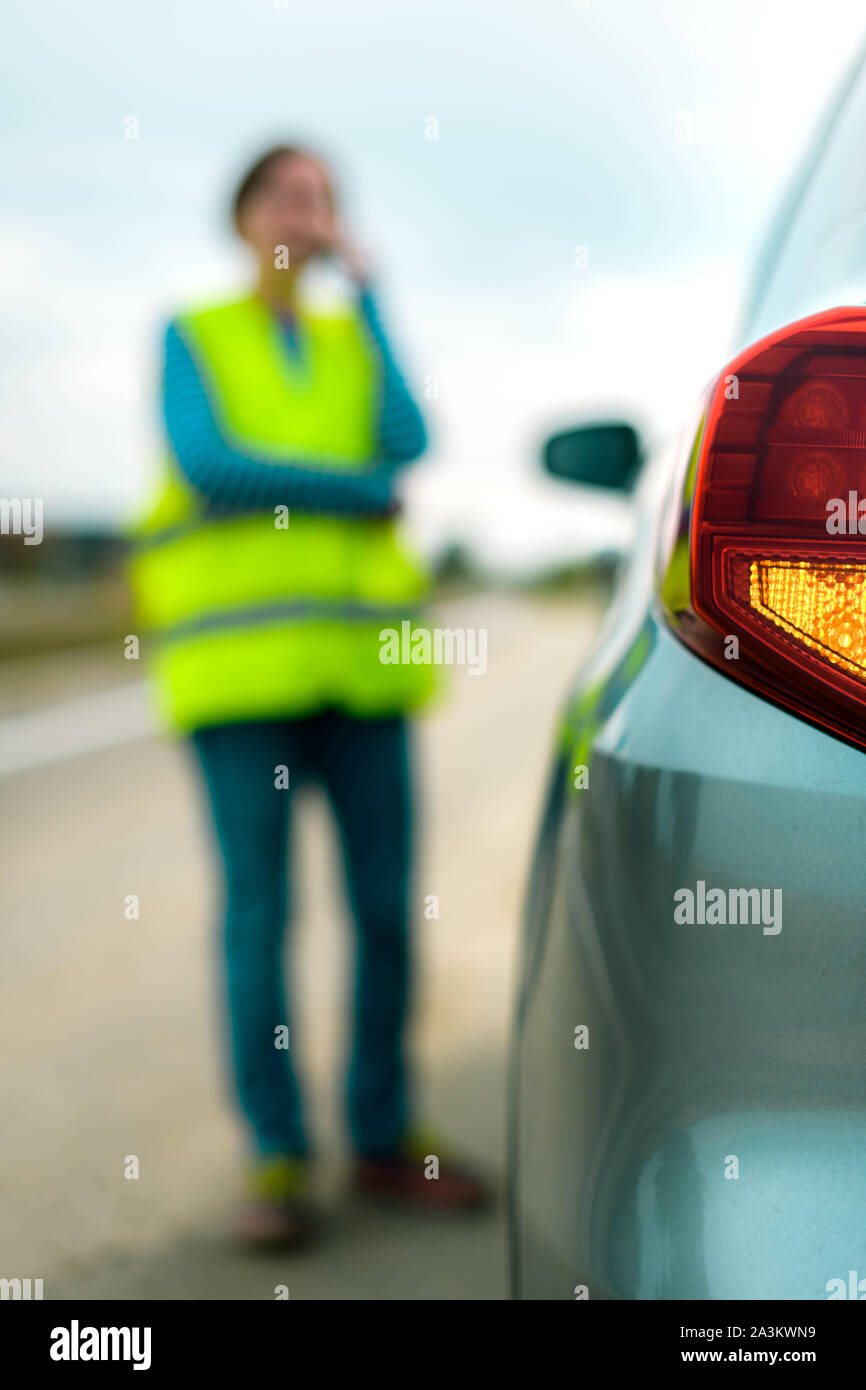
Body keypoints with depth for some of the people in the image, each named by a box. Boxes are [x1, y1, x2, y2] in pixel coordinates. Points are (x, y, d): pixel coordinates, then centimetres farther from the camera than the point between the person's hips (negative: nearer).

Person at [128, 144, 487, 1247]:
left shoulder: (355, 341, 17)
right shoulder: (190, 338, 8)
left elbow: (407, 444, -3)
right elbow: (205, 465, -10)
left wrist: (367, 294, 1)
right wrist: (361, 489, -5)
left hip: (357, 652, 3)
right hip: (238, 655, -3)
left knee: (388, 904, 2)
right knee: (259, 909, -4)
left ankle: (384, 1136, 16)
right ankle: (276, 1158, 6)